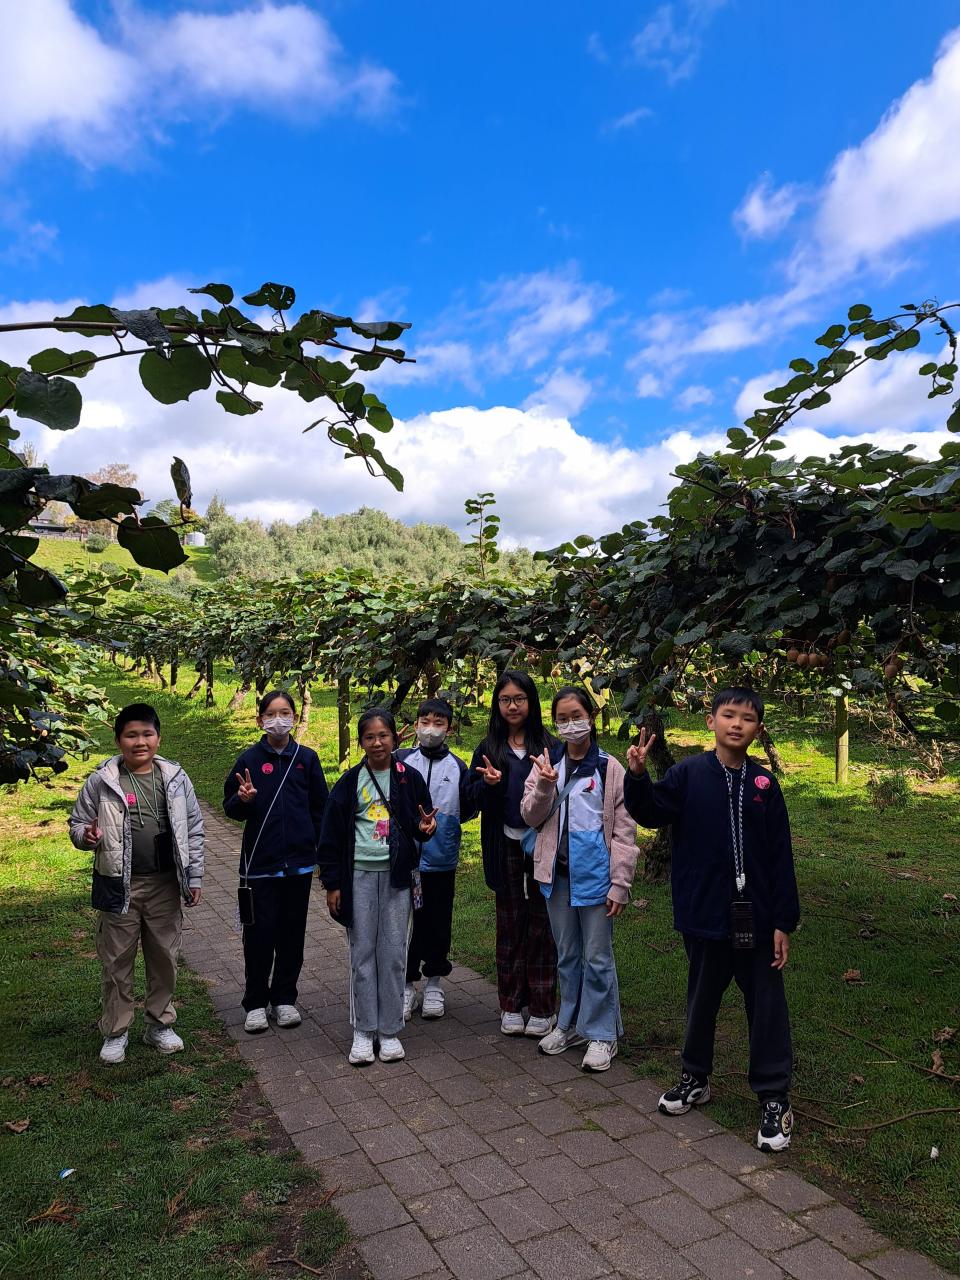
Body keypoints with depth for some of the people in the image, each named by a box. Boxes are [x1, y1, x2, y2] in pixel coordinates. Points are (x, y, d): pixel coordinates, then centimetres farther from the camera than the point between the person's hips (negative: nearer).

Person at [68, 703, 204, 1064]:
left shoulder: (175, 778, -2)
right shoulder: (101, 781, -7)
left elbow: (193, 830, 3)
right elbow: (77, 823, 2)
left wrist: (194, 877, 2)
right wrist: (86, 835, -22)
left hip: (165, 886, 2)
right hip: (120, 886, -1)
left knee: (164, 957, 13)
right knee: (117, 961, 10)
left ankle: (159, 1024, 31)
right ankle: (116, 1031, 28)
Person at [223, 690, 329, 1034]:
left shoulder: (307, 758, 2)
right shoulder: (250, 759, -2)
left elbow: (320, 808, 6)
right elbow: (231, 809, 3)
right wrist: (243, 799, -19)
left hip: (299, 862, 2)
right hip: (260, 862, -1)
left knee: (292, 932, 11)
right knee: (259, 933, 4)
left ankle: (284, 998, 26)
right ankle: (256, 1003, 21)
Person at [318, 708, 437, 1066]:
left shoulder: (409, 779, 1)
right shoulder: (350, 782, 0)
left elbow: (421, 823, 10)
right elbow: (332, 834, 1)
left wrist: (426, 827, -14)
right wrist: (332, 883, -1)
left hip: (398, 874, 0)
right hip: (359, 875, 0)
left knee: (393, 953, 6)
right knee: (362, 952, 6)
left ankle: (390, 1029, 19)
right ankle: (363, 1030, 19)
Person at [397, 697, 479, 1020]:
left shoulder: (457, 767, 4)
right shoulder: (400, 760, 0)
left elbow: (468, 809, 5)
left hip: (442, 860, 1)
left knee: (438, 922, 11)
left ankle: (434, 981, 29)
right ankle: (408, 983, 23)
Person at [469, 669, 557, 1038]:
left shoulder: (548, 745, -2)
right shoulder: (489, 749, 5)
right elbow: (474, 798, 1)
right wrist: (489, 783, -19)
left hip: (540, 844, -2)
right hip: (506, 847, 2)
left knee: (541, 924, 5)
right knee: (510, 925, 11)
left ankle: (542, 1008, 18)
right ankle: (511, 1006, 23)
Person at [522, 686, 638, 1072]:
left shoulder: (609, 768, -7)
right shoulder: (546, 763, 3)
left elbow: (624, 831, -6)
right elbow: (530, 816, -1)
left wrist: (620, 884, -9)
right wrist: (545, 785, -19)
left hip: (594, 874, -4)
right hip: (557, 873, 4)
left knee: (597, 957, 6)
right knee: (566, 954, 17)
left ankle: (601, 1033, 21)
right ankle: (570, 1024, 33)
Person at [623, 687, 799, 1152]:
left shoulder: (764, 785, -1)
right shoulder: (689, 774, -5)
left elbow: (780, 856, 0)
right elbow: (651, 812, -17)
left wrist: (784, 922, -2)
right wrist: (637, 775, -35)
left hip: (755, 917, 0)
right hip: (704, 914, 0)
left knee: (766, 1005, 8)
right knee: (702, 999, 17)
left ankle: (774, 1097, 25)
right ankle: (696, 1078, 36)